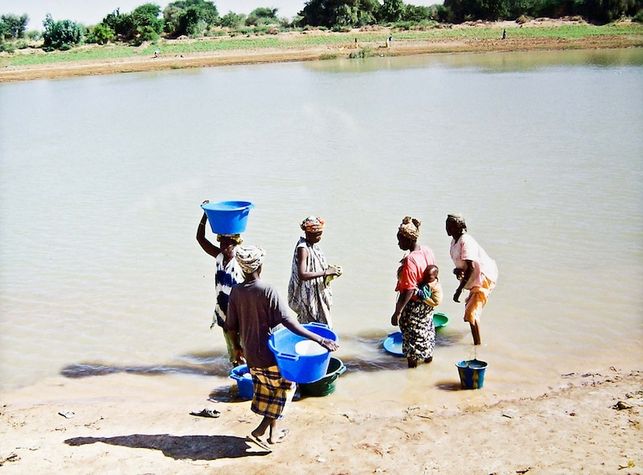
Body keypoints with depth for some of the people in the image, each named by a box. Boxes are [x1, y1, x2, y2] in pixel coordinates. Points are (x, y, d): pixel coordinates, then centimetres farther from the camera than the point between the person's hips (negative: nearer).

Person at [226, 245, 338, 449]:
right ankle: (259, 431, 8)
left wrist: (237, 347, 22)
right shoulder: (267, 290, -20)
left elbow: (232, 326, 3)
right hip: (268, 354, -5)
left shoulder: (236, 292, -4)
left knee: (266, 390, 23)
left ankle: (272, 431, 30)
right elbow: (287, 321, -26)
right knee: (284, 387, 14)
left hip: (250, 354, 6)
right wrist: (319, 339, -29)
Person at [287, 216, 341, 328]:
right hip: (308, 296, -9)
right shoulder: (302, 249, -21)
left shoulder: (313, 245, 6)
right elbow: (302, 275, -30)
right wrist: (326, 272, -27)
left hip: (318, 292, 9)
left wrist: (329, 268, 0)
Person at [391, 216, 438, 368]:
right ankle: (429, 356, 46)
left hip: (413, 305, -8)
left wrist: (397, 312, -25)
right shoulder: (427, 251, -6)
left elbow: (408, 291, -30)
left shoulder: (409, 262, -31)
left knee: (412, 335, 11)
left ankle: (412, 364, 26)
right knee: (427, 328, 27)